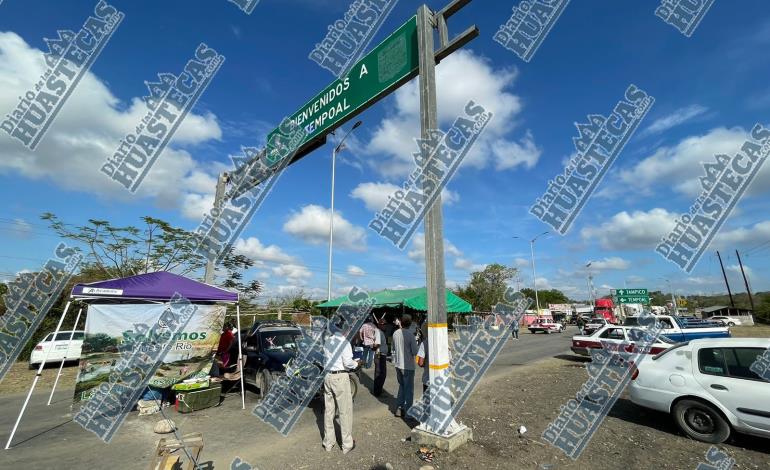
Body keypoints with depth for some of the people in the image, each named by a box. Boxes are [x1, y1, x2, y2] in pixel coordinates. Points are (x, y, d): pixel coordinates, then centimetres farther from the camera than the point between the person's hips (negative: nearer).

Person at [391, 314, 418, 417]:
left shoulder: (395, 333, -1)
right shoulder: (410, 334, -18)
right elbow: (415, 352, -16)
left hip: (398, 364, 6)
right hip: (408, 365, -5)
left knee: (401, 385, 22)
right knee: (409, 388, 9)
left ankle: (399, 408, 22)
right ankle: (407, 411, 17)